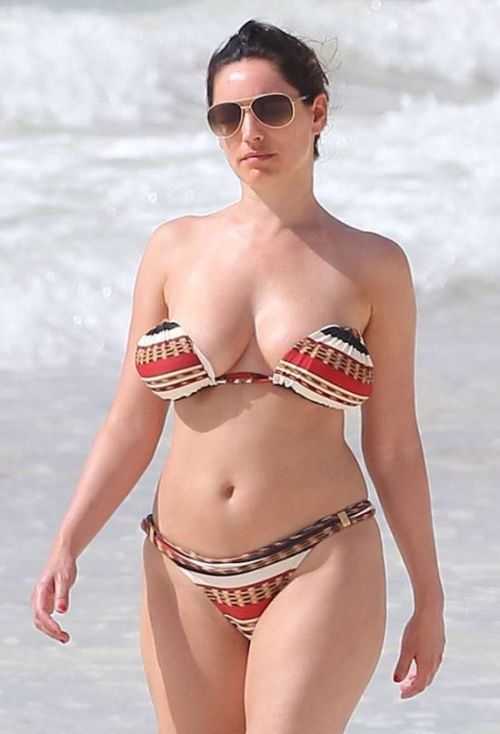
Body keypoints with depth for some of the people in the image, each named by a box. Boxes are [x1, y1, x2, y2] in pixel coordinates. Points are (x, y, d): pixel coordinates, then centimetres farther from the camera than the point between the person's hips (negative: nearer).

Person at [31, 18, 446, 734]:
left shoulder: (371, 266, 2)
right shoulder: (175, 249, 7)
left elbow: (394, 446, 6)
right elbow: (131, 425, 7)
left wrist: (429, 598, 8)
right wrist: (65, 548, -5)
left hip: (321, 572, -3)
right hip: (186, 582, 3)